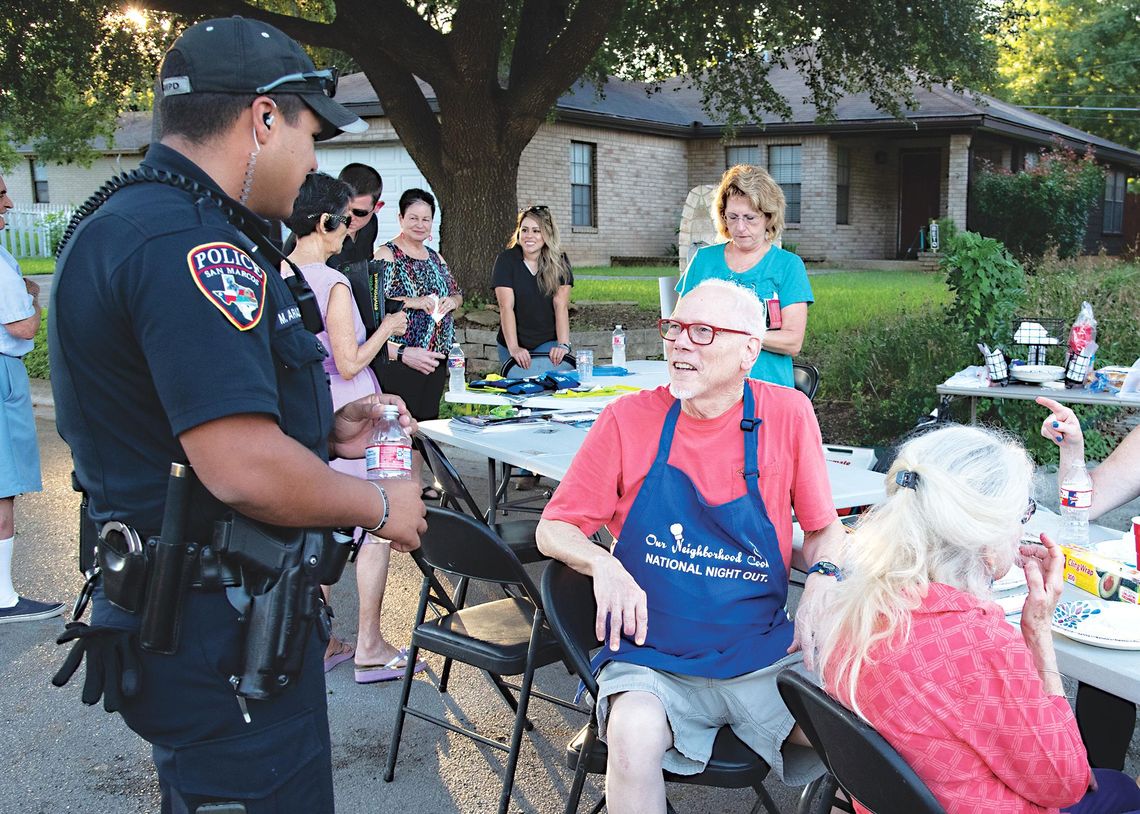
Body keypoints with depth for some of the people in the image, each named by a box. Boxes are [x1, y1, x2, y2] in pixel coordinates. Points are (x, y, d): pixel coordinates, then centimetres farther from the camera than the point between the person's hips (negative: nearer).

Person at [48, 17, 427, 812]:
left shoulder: (131, 220, 12)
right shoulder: (187, 243, -23)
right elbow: (245, 470, -29)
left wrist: (325, 432, 10)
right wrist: (381, 506, -12)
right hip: (222, 638, -11)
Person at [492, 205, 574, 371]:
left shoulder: (559, 261, -4)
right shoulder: (506, 260, -8)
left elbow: (561, 306, -12)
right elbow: (506, 307, -16)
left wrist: (563, 345, -25)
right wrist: (514, 348, -27)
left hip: (549, 342, 0)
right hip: (512, 344, 0)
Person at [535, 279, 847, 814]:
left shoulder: (788, 414, 0)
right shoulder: (629, 419, -2)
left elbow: (824, 530, 11)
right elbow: (554, 529, 4)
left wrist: (823, 578, -11)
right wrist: (602, 564, -17)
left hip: (764, 655, 1)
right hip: (650, 657, -1)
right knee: (633, 734, -32)